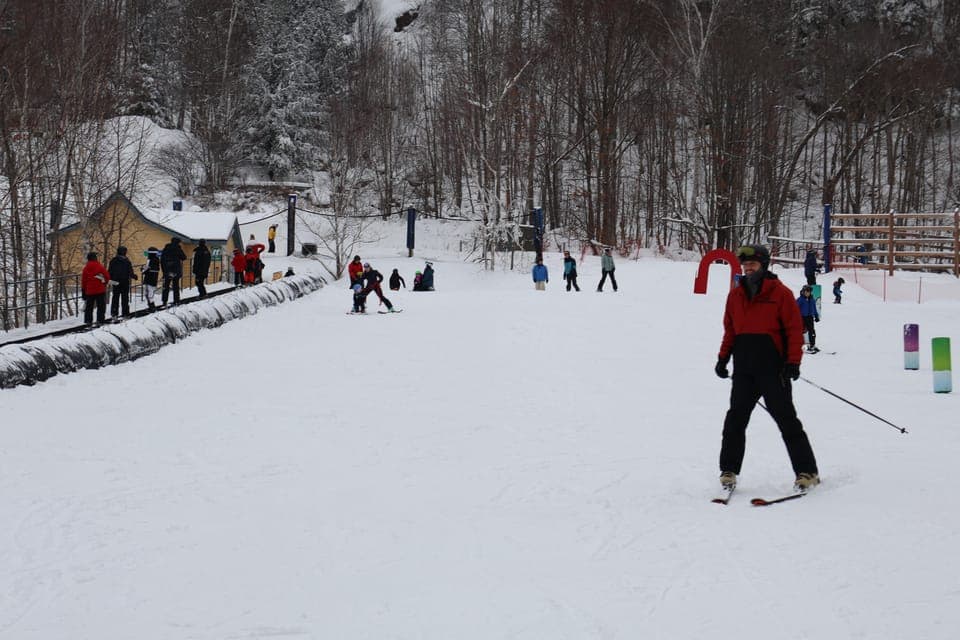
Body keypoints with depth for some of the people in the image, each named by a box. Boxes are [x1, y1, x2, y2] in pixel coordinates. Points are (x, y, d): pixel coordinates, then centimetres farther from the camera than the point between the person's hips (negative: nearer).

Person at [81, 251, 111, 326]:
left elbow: (83, 280, 5)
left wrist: (83, 290, 14)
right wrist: (105, 283, 13)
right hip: (100, 290, -3)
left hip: (89, 291, 3)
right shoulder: (100, 266, -8)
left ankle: (88, 320, 11)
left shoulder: (86, 268, 2)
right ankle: (100, 320, -3)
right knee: (101, 306, 3)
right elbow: (107, 276, -7)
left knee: (89, 306, 12)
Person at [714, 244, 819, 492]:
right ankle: (729, 470, 12)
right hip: (744, 368, 4)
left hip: (773, 368, -4)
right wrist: (723, 357, 9)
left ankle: (807, 472, 5)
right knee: (735, 419, 3)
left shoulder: (780, 293, -3)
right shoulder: (735, 295, 12)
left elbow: (795, 329, -5)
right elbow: (729, 330, 18)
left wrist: (793, 361, -13)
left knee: (786, 420, -2)